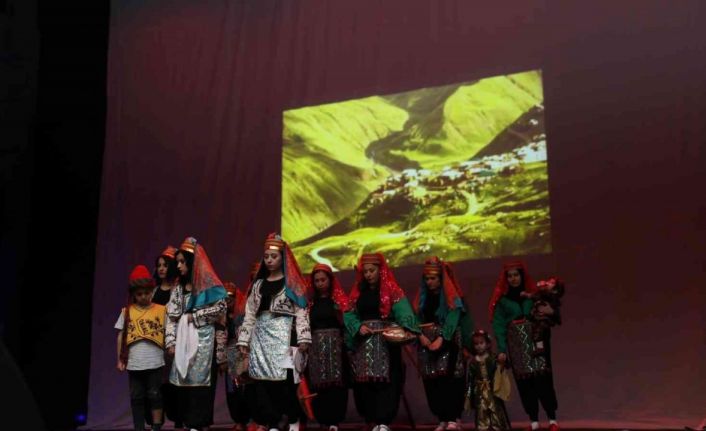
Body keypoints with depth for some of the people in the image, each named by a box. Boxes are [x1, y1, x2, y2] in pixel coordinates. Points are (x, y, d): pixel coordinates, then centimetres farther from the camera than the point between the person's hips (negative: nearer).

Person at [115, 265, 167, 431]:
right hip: (134, 363, 2)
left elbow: (167, 334, 2)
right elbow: (121, 336, 8)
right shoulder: (127, 312, 4)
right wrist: (120, 359, 6)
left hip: (154, 362, -2)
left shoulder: (161, 310, 0)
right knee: (136, 397, 9)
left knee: (155, 395, 5)